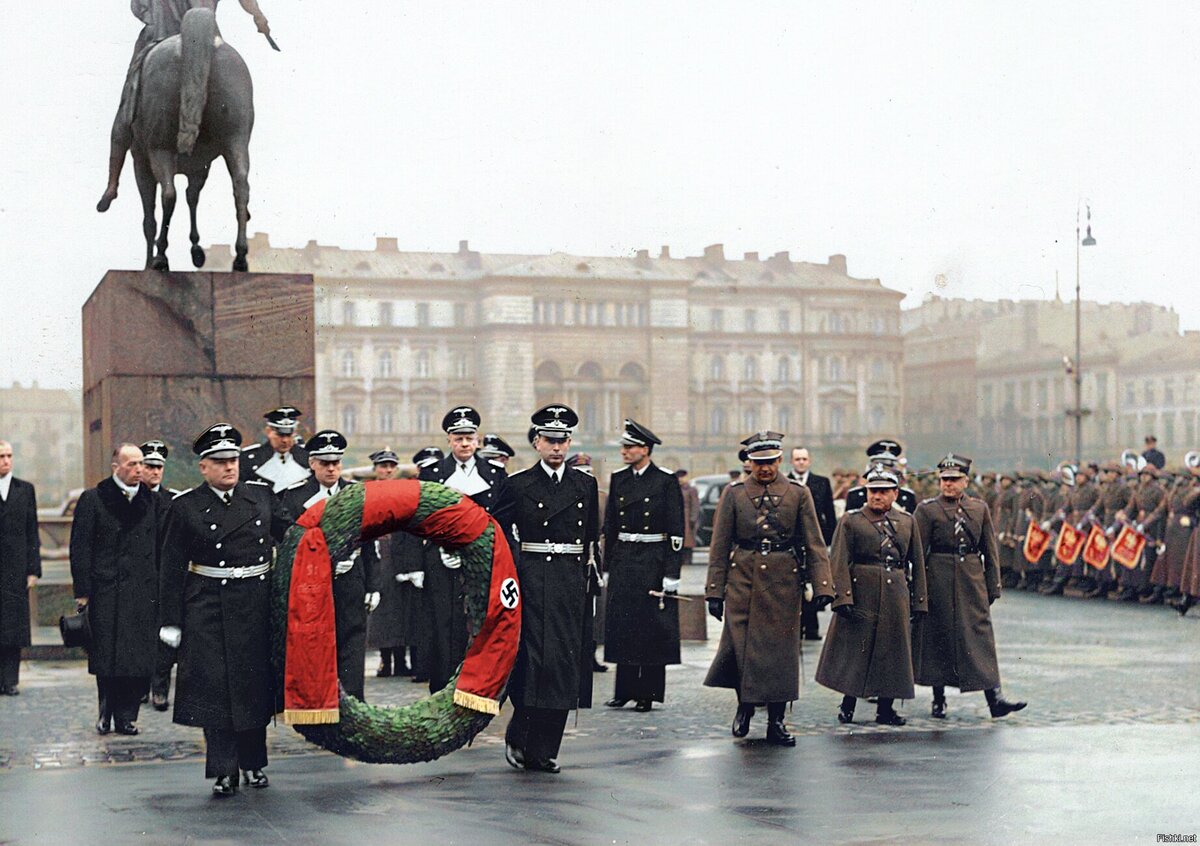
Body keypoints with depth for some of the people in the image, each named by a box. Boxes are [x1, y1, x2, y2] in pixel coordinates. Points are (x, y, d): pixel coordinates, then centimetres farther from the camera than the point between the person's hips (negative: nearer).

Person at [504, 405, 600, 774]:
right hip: (532, 582, -3)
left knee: (565, 663, 0)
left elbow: (592, 538, 14)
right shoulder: (518, 485, 3)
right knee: (535, 659, -12)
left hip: (572, 584, 3)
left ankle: (543, 750, 7)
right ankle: (519, 738, 3)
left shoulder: (585, 484, 12)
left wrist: (588, 578, 8)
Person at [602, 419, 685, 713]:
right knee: (621, 624, 4)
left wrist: (671, 573, -12)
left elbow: (676, 531, -7)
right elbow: (609, 526, 13)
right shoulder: (618, 479, 9)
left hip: (654, 561, -5)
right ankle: (624, 689, 13)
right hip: (623, 560, 5)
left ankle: (649, 692, 8)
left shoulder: (666, 480, -5)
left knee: (653, 627, 0)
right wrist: (608, 565, 9)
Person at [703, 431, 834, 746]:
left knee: (782, 649, 2)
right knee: (738, 645, -6)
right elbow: (720, 545, 5)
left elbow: (815, 543, 3)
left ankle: (776, 721, 13)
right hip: (743, 579, 0)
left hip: (784, 583, 0)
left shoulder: (799, 494, 5)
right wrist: (715, 590, 1)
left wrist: (822, 586, -7)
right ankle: (744, 704, 21)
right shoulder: (733, 493, 5)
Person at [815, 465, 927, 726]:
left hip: (896, 598, 4)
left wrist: (919, 601, 10)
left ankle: (886, 709, 16)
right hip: (861, 597, -3)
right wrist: (843, 599, -16)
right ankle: (847, 705, 13)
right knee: (854, 652, 0)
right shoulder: (851, 521, -1)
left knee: (893, 653, 6)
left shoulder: (907, 522, 11)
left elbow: (917, 564, 14)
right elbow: (839, 563, -7)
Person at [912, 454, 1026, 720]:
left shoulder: (980, 508, 9)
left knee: (982, 634, -3)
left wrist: (993, 586, 8)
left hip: (973, 580, 2)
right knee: (938, 637, 3)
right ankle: (938, 700, 14)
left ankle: (994, 698, -7)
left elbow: (990, 550, 12)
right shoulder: (927, 509, 0)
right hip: (939, 581, -2)